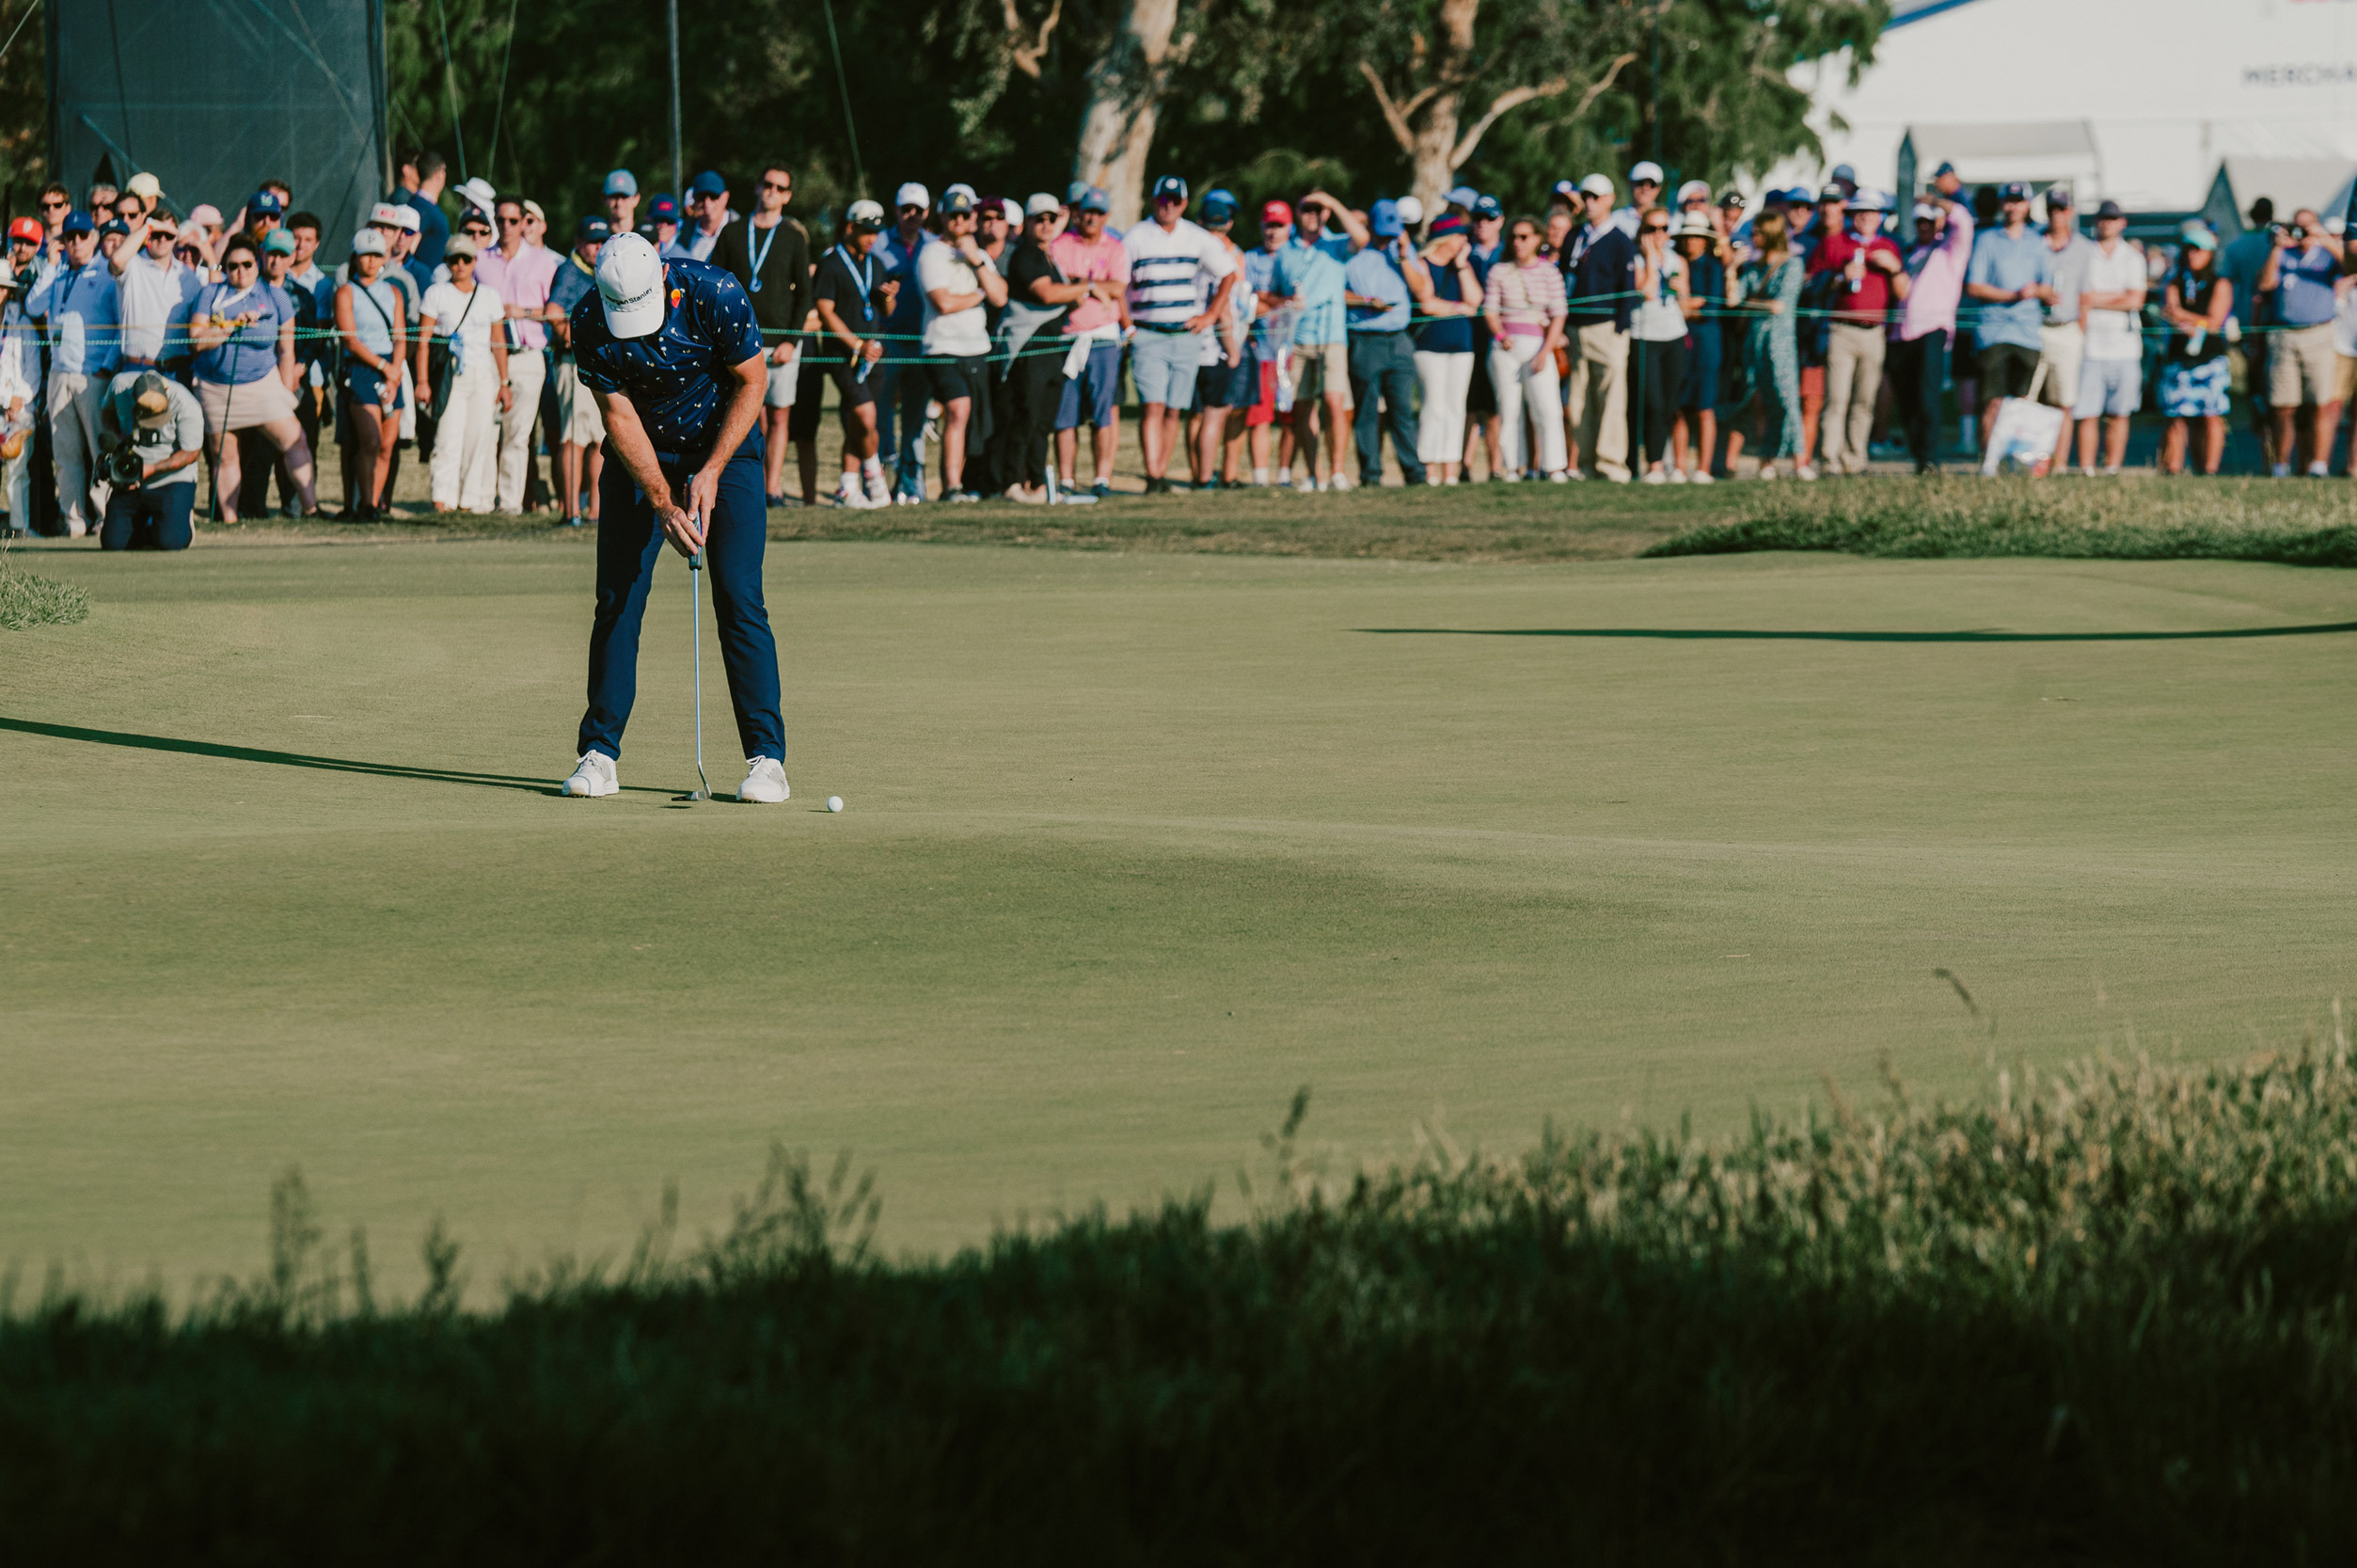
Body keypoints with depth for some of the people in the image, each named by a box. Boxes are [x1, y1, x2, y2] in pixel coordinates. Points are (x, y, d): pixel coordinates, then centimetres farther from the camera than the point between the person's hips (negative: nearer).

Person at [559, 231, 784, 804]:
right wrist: (663, 502, -19)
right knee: (618, 600, -5)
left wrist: (711, 473, -18)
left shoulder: (716, 295, -26)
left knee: (739, 600, -10)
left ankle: (766, 756, -8)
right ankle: (599, 752, 3)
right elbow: (620, 415, -13)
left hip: (725, 446, -2)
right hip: (641, 456, 2)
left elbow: (752, 382, -13)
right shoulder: (589, 324, -20)